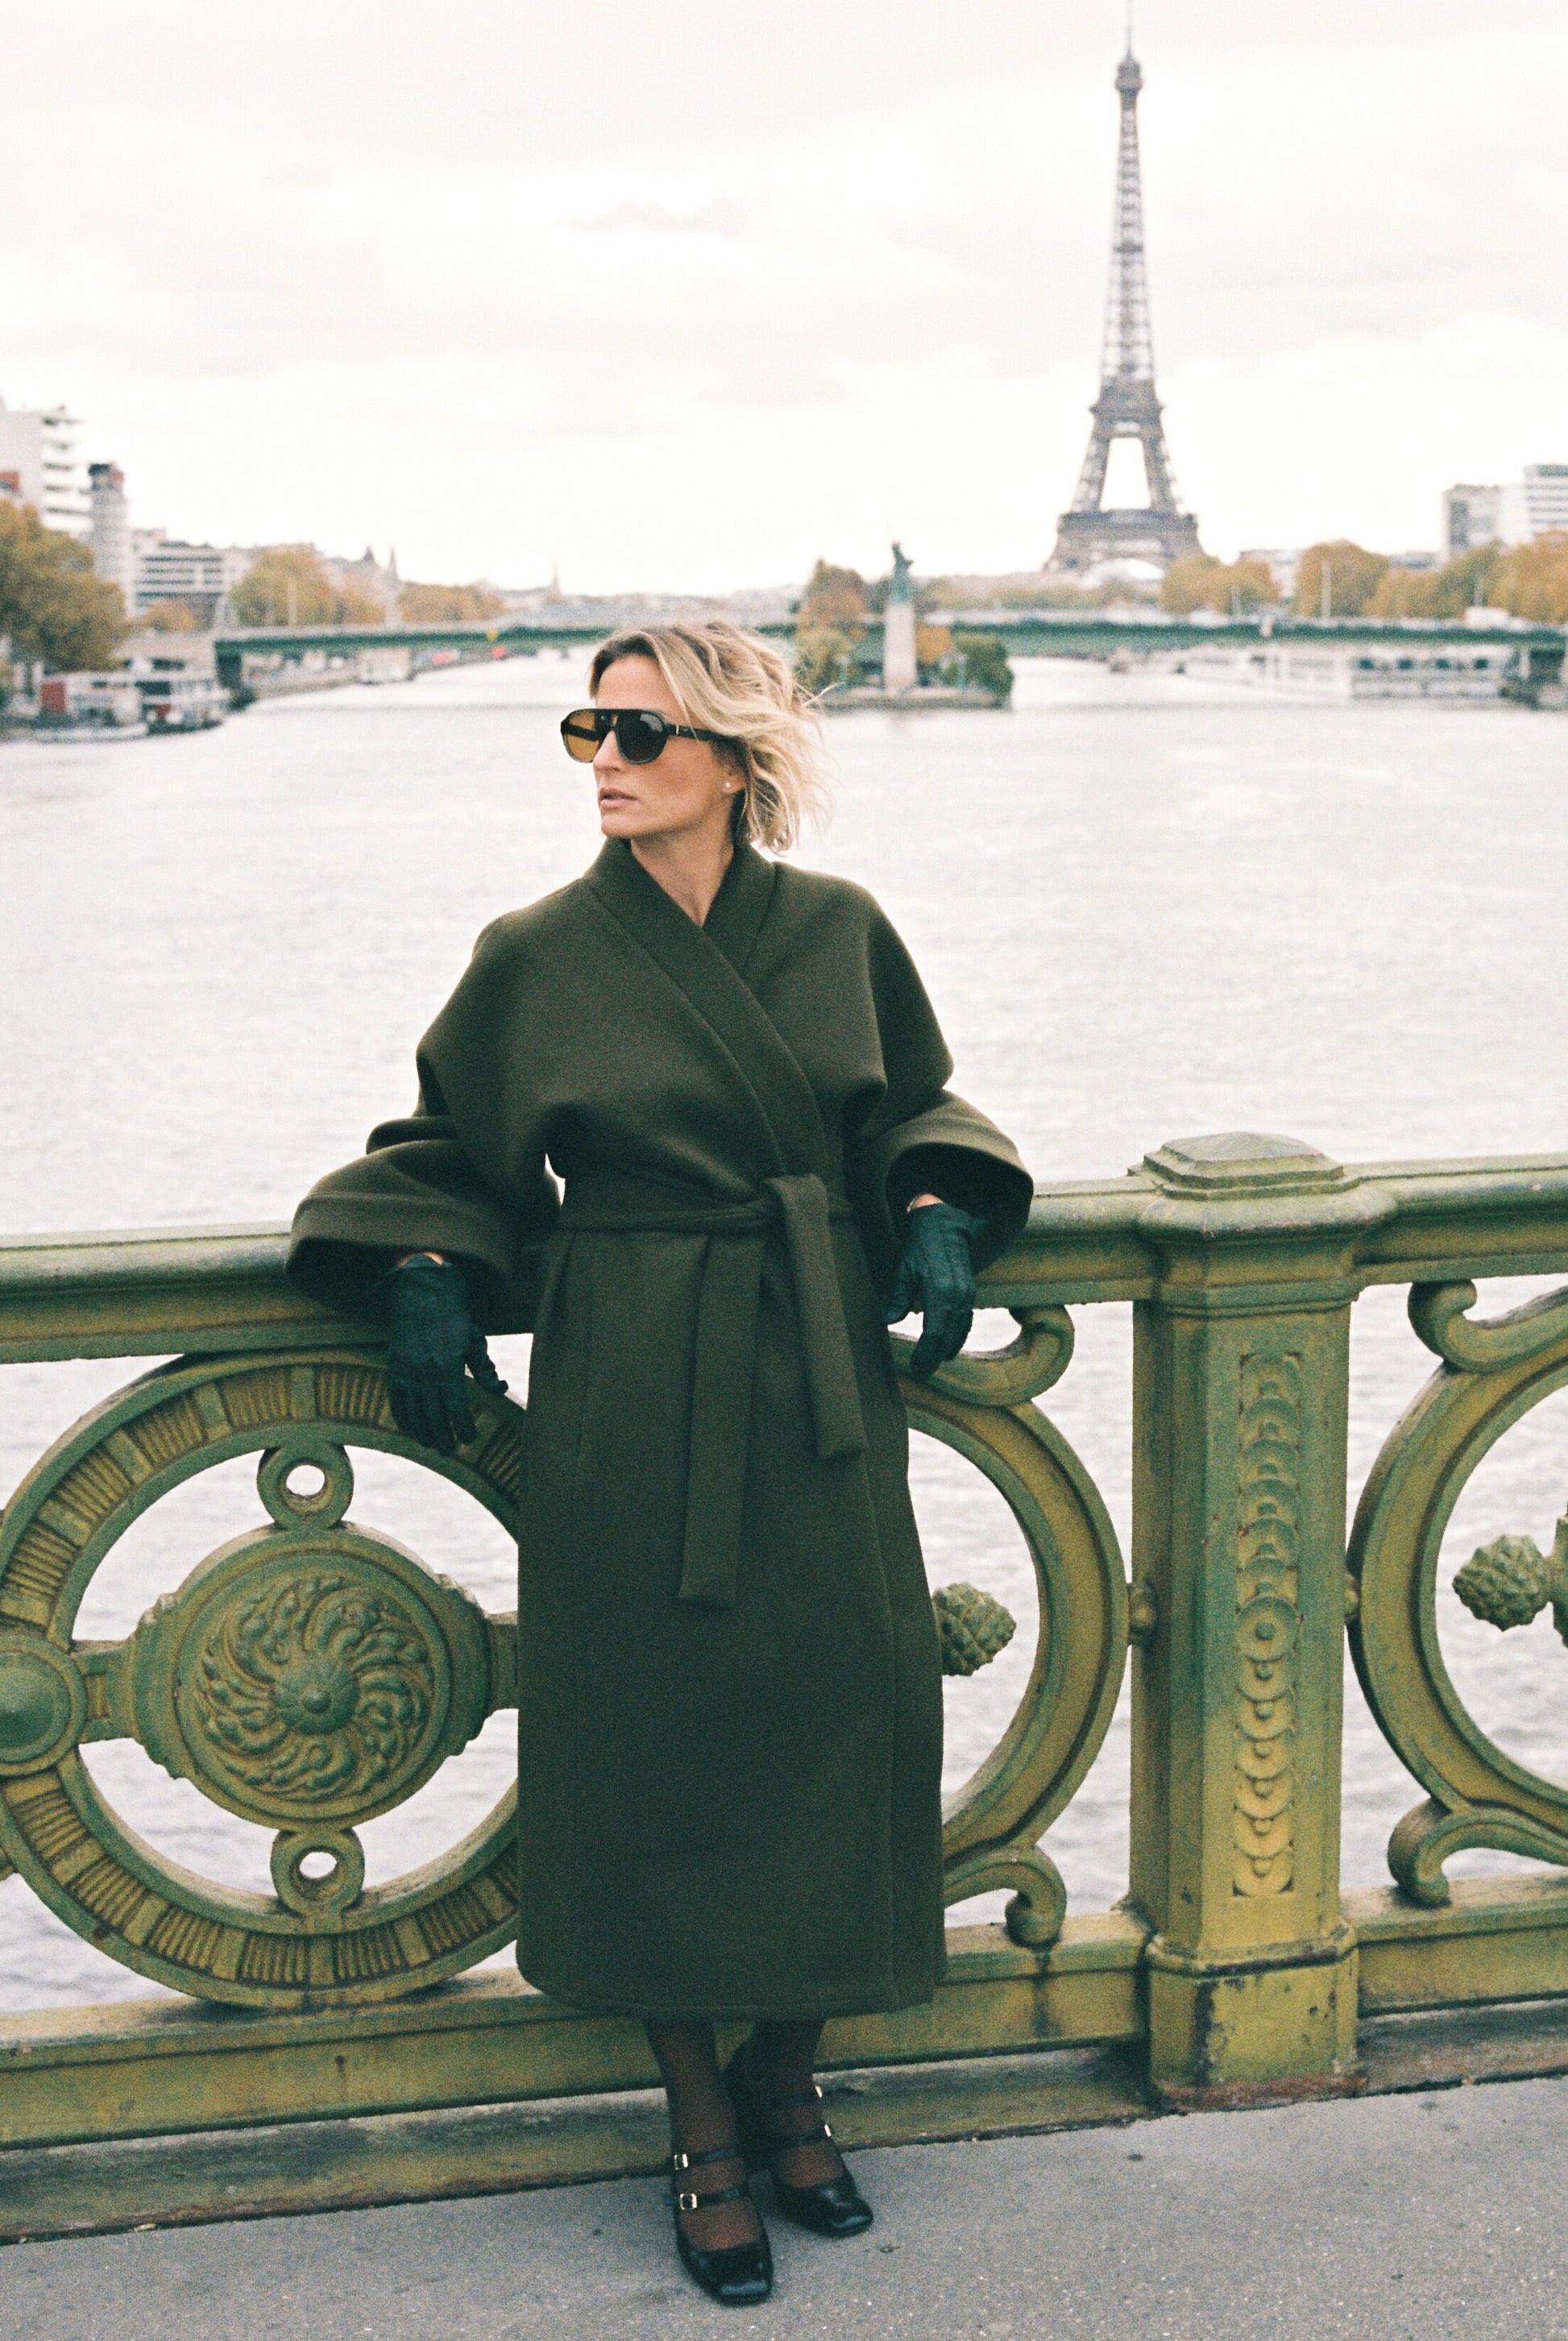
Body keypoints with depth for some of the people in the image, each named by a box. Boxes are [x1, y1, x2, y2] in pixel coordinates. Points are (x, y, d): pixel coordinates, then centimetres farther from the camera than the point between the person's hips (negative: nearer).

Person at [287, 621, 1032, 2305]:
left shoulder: (837, 931, 3)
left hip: (817, 1397, 2)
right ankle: (705, 2134, 18)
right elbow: (447, 1147, 10)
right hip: (631, 1405, -2)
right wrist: (424, 1277, -7)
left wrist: (938, 1215, -3)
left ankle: (784, 2085, 25)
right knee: (656, 1742, 2)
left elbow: (908, 1111, 16)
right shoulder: (540, 959, -1)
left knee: (836, 1725, 3)